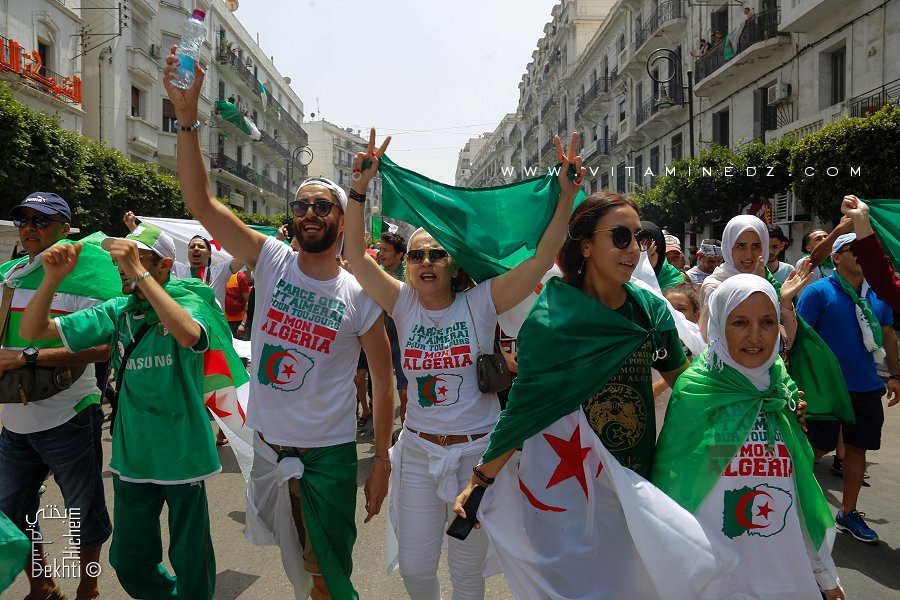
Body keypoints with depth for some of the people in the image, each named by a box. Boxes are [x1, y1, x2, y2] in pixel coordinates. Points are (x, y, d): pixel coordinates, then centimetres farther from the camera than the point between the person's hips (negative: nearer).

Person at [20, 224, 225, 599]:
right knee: (130, 561, 18)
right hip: (132, 455, 5)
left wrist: (139, 273, -36)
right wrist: (53, 277, -16)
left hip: (181, 453, -4)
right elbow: (33, 330, 1)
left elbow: (189, 334, -36)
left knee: (190, 562, 10)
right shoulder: (117, 312, 0)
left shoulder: (188, 301, -12)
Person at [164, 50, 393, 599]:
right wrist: (187, 116, -22)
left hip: (329, 455, -2)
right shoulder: (272, 261, -5)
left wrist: (382, 460, -6)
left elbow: (383, 380, -5)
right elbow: (201, 203, -13)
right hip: (267, 445, 3)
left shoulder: (360, 295, -9)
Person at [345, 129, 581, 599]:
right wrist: (359, 190, -22)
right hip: (418, 453, 2)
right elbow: (356, 257, -12)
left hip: (478, 453, -2)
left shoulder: (479, 303, -10)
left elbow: (542, 259, -18)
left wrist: (567, 195, -27)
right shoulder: (403, 304, -4)